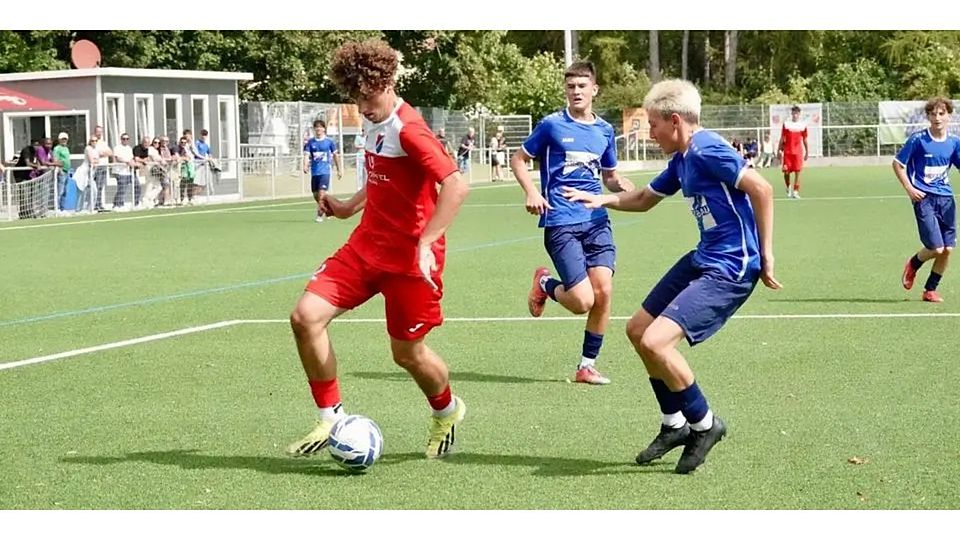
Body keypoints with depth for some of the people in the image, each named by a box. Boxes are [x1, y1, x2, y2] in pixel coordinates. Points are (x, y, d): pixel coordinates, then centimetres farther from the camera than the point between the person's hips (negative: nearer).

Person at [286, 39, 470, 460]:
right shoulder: (373, 122, 8)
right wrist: (350, 207, 18)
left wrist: (425, 243, -31)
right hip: (367, 246, 8)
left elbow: (456, 186, -29)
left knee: (407, 354, 4)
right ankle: (330, 418, 5)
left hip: (409, 256, -8)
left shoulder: (408, 130, -20)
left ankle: (446, 412, 37)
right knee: (306, 317, -8)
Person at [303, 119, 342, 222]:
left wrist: (339, 170, 14)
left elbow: (335, 155, 11)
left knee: (322, 193, -17)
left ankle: (320, 215, -11)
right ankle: (323, 209, 33)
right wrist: (305, 166, -24)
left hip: (325, 172, -3)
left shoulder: (329, 141, 1)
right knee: (316, 195, 9)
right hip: (314, 172, 3)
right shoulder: (310, 142, 3)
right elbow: (306, 155, -5)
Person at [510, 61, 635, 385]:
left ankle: (587, 366, 9)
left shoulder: (604, 130, 12)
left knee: (603, 292, -9)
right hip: (560, 223, -4)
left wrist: (620, 184, -1)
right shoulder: (552, 125, -1)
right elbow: (518, 159, 8)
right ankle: (545, 284, 21)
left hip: (596, 221, 4)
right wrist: (531, 192, -10)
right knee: (583, 301, -14)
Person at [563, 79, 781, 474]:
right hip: (703, 259, 11)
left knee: (656, 342, -20)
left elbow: (761, 189, -25)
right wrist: (603, 199, 14)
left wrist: (765, 256, -22)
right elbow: (644, 198, 29)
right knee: (638, 330, 17)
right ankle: (675, 425, 30)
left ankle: (704, 424, 2)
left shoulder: (707, 150, -18)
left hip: (730, 269, -11)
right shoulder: (681, 160, 12)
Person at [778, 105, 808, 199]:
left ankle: (795, 191, -3)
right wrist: (779, 150, 2)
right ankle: (788, 188, 23)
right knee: (786, 171, -2)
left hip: (798, 152, 0)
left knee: (797, 172, -5)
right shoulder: (786, 125, 4)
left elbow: (805, 140, 12)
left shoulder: (803, 126, 6)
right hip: (787, 151, 0)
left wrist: (807, 152, 10)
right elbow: (782, 139, 6)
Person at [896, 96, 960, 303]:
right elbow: (897, 164, -1)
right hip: (924, 198, -5)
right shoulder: (918, 139, -8)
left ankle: (930, 290, 19)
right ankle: (913, 265, 22)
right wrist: (910, 189, -9)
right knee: (936, 248, -12)